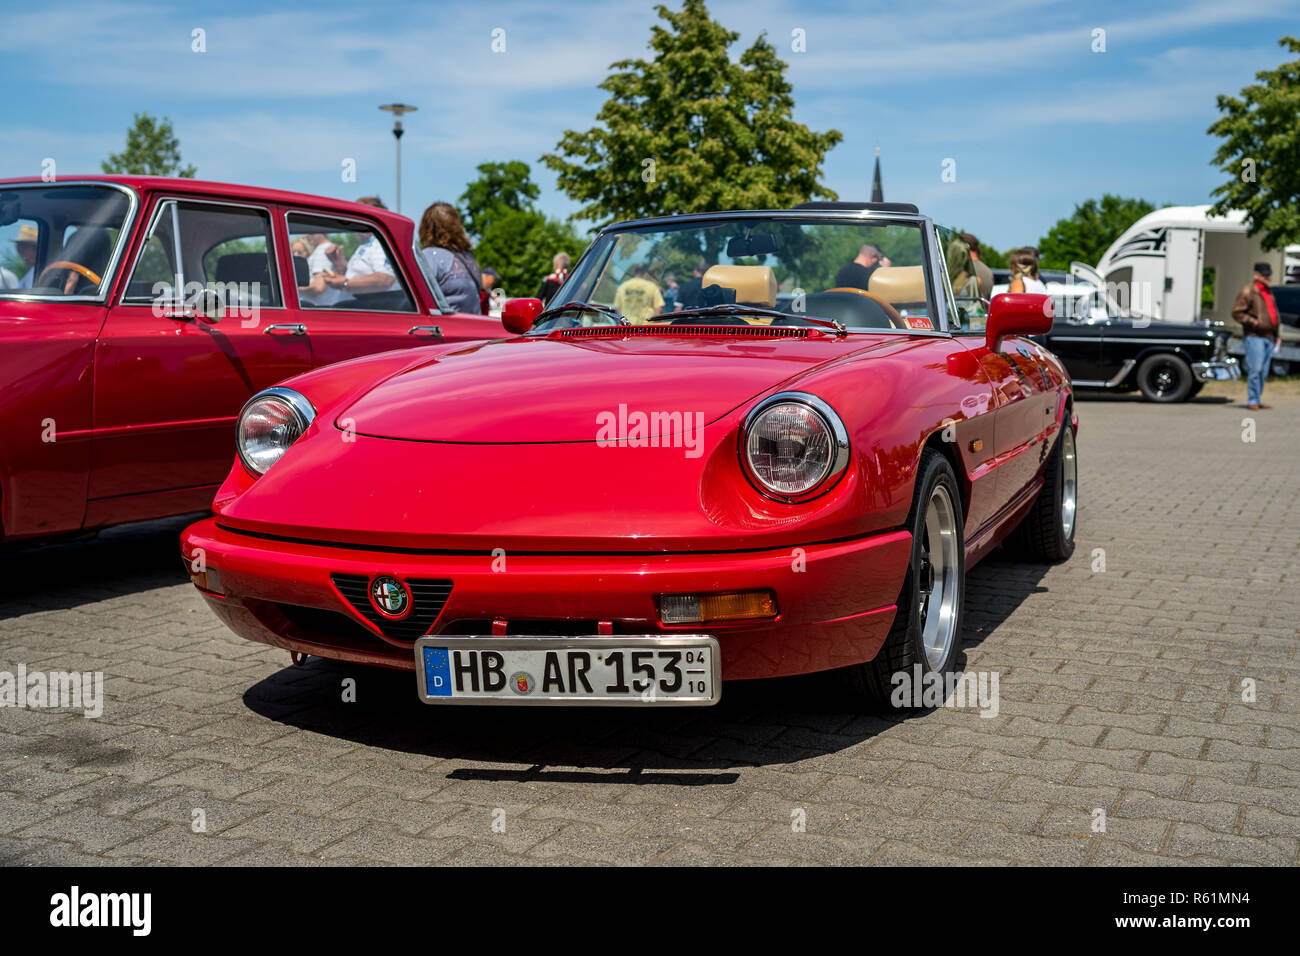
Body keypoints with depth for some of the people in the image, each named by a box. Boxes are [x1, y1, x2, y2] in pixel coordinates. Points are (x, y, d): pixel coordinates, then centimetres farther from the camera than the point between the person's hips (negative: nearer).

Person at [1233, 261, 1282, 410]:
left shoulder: (1268, 292, 20)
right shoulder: (1248, 291, -5)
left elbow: (1274, 313, 26)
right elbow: (1237, 312, -10)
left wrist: (1277, 334, 21)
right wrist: (1254, 322, -18)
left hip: (1269, 337, 8)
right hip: (1254, 336, -8)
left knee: (1263, 372, 8)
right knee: (1255, 370, -11)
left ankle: (1258, 400, 14)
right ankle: (1252, 401, -7)